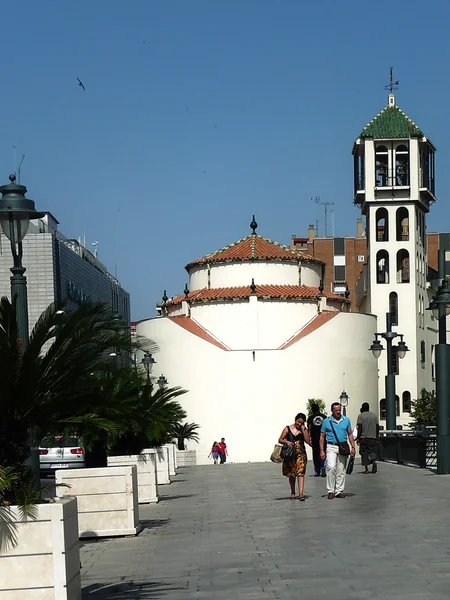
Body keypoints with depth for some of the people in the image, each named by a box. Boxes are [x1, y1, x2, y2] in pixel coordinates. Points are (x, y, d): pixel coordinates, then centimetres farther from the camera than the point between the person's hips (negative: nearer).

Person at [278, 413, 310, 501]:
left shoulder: (304, 430, 5)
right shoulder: (288, 429, 3)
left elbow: (308, 441, -7)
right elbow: (280, 440, 4)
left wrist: (303, 430, -11)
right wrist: (286, 442, -16)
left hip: (301, 454, -1)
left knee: (300, 473, -15)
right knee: (291, 475, 11)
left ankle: (301, 493, -22)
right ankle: (292, 492, 29)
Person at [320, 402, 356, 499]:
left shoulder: (346, 420, 9)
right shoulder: (327, 421, 2)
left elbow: (350, 434, 14)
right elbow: (322, 436, 4)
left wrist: (353, 447, 4)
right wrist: (322, 450, -3)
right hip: (331, 447, -3)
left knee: (341, 470, 4)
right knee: (331, 467, -18)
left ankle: (339, 491, 11)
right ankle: (330, 491, -12)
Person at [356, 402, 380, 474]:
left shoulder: (360, 416, -2)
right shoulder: (374, 415, 7)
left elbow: (359, 427, -8)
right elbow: (377, 426, 5)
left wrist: (358, 438, -6)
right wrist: (377, 437, 11)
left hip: (363, 437, -2)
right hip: (373, 437, 2)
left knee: (364, 452, 5)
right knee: (373, 450, 10)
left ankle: (366, 468, 3)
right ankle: (374, 461, -19)